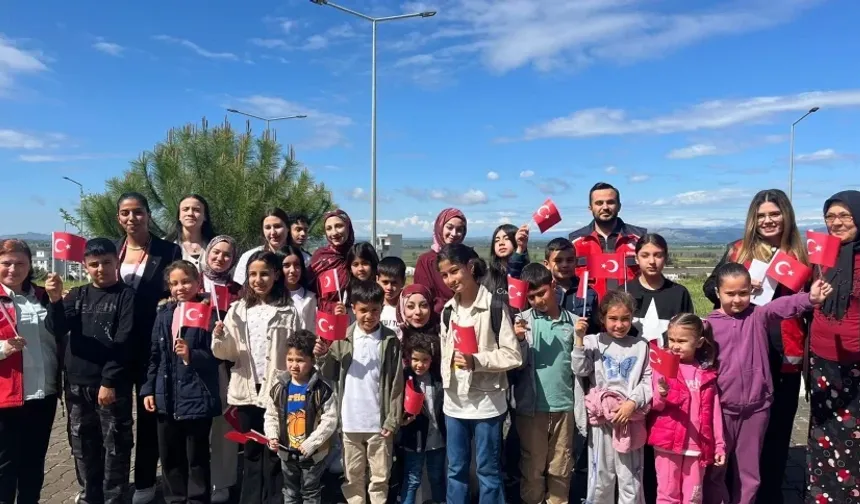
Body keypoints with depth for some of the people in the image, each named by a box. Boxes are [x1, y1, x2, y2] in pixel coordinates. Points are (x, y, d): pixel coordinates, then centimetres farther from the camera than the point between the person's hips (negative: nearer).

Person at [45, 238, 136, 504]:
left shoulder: (127, 296, -4)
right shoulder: (77, 295, 9)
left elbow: (124, 343, -10)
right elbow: (57, 330, -5)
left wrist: (109, 381, -14)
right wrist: (55, 301, -23)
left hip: (112, 384, -4)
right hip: (77, 383, 5)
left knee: (115, 445, 2)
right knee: (82, 444, 14)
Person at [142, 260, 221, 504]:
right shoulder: (164, 314, 8)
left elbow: (217, 356, -10)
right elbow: (155, 355, 12)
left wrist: (191, 356, -25)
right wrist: (148, 389, 9)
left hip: (196, 397, -6)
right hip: (167, 397, 6)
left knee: (197, 458, 7)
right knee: (169, 457, 17)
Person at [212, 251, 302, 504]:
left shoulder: (288, 311, -3)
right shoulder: (238, 310, 6)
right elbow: (228, 353, 3)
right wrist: (219, 338, -15)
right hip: (247, 390, 3)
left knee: (274, 453, 5)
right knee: (251, 452, 15)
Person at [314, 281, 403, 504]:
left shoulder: (390, 341, -5)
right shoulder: (343, 338, 0)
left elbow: (396, 383, -4)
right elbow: (332, 375, 4)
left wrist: (393, 419, -7)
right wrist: (323, 357, -14)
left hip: (379, 421, -2)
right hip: (350, 421, 2)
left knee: (380, 477, 10)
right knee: (352, 477, 16)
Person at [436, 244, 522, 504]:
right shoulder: (448, 310, 7)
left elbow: (513, 355, -15)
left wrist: (477, 360, -24)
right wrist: (446, 382, 9)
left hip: (486, 402, -6)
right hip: (454, 402, 6)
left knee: (488, 470, 8)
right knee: (456, 469, 17)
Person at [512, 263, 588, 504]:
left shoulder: (574, 321, 1)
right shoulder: (523, 320, -2)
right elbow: (519, 365, -4)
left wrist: (580, 338, -12)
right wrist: (520, 340, -20)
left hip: (563, 405, 1)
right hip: (531, 406, -1)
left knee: (560, 468, 13)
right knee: (532, 466, 12)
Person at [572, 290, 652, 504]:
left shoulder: (640, 345, 5)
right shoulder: (594, 342, 0)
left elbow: (648, 380, 2)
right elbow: (580, 370, -9)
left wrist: (632, 402, -11)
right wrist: (579, 339, -16)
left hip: (631, 417, 1)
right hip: (602, 417, -1)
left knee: (630, 477, 9)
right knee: (601, 476, 11)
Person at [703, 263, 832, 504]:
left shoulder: (758, 316, -2)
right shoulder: (710, 325, -4)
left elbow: (782, 307, -23)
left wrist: (809, 298, -41)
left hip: (756, 406, 1)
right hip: (722, 407, -1)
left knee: (749, 470, 15)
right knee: (715, 469, 10)